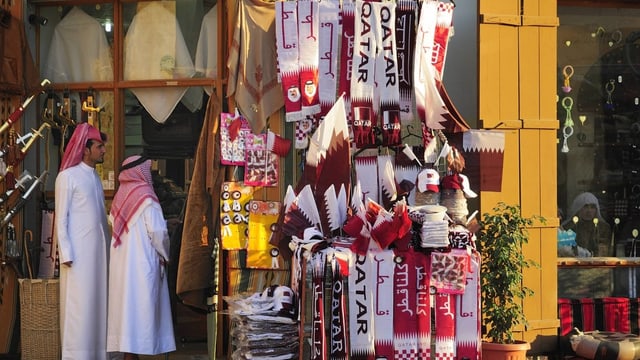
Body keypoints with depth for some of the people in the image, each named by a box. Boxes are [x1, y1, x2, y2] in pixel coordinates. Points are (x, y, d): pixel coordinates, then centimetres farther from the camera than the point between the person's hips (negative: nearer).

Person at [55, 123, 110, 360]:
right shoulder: (67, 176, -6)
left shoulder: (95, 176, 14)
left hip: (99, 250, 7)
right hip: (79, 251, -7)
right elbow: (61, 218, -9)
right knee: (79, 305, -5)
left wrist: (107, 245, 11)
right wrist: (66, 253, -15)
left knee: (97, 302, 8)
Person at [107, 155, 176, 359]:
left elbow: (112, 222, 8)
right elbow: (158, 231, -14)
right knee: (140, 306, -3)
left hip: (120, 261, 7)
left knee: (126, 305, 10)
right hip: (141, 262, -7)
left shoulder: (120, 195, 7)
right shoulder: (145, 196, -11)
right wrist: (164, 256, 0)